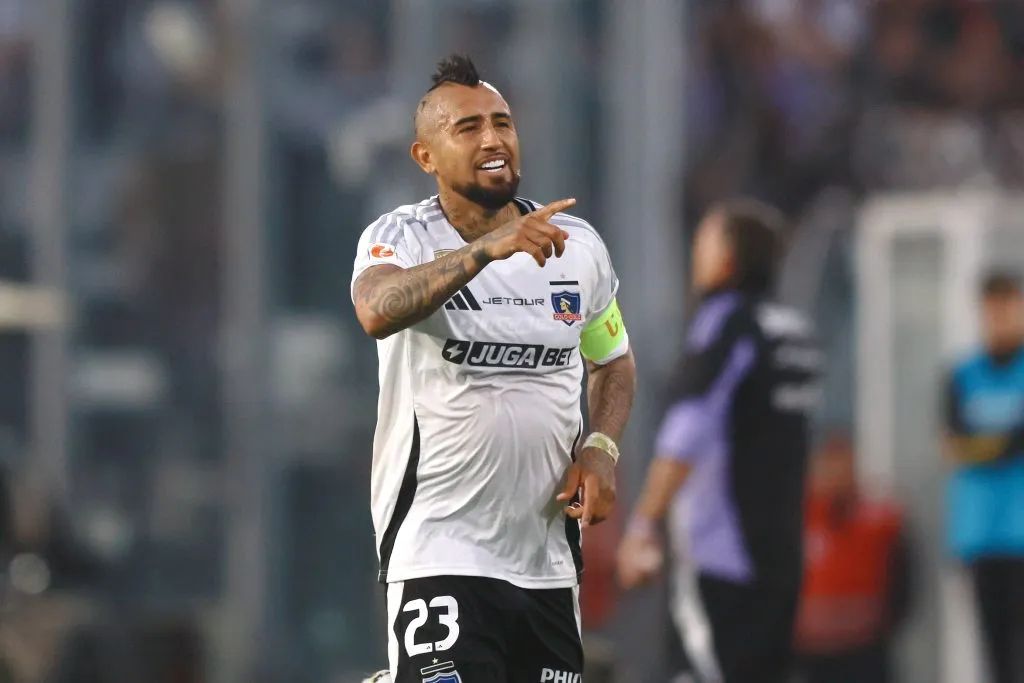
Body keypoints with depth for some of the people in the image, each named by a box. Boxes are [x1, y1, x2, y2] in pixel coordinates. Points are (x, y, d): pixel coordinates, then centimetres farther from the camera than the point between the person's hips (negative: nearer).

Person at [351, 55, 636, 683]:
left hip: (549, 556, 5)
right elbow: (378, 313, -29)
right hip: (440, 552, -5)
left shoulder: (579, 245, 6)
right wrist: (487, 247, -40)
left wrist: (601, 449, 3)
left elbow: (614, 361, 22)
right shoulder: (399, 238, -7)